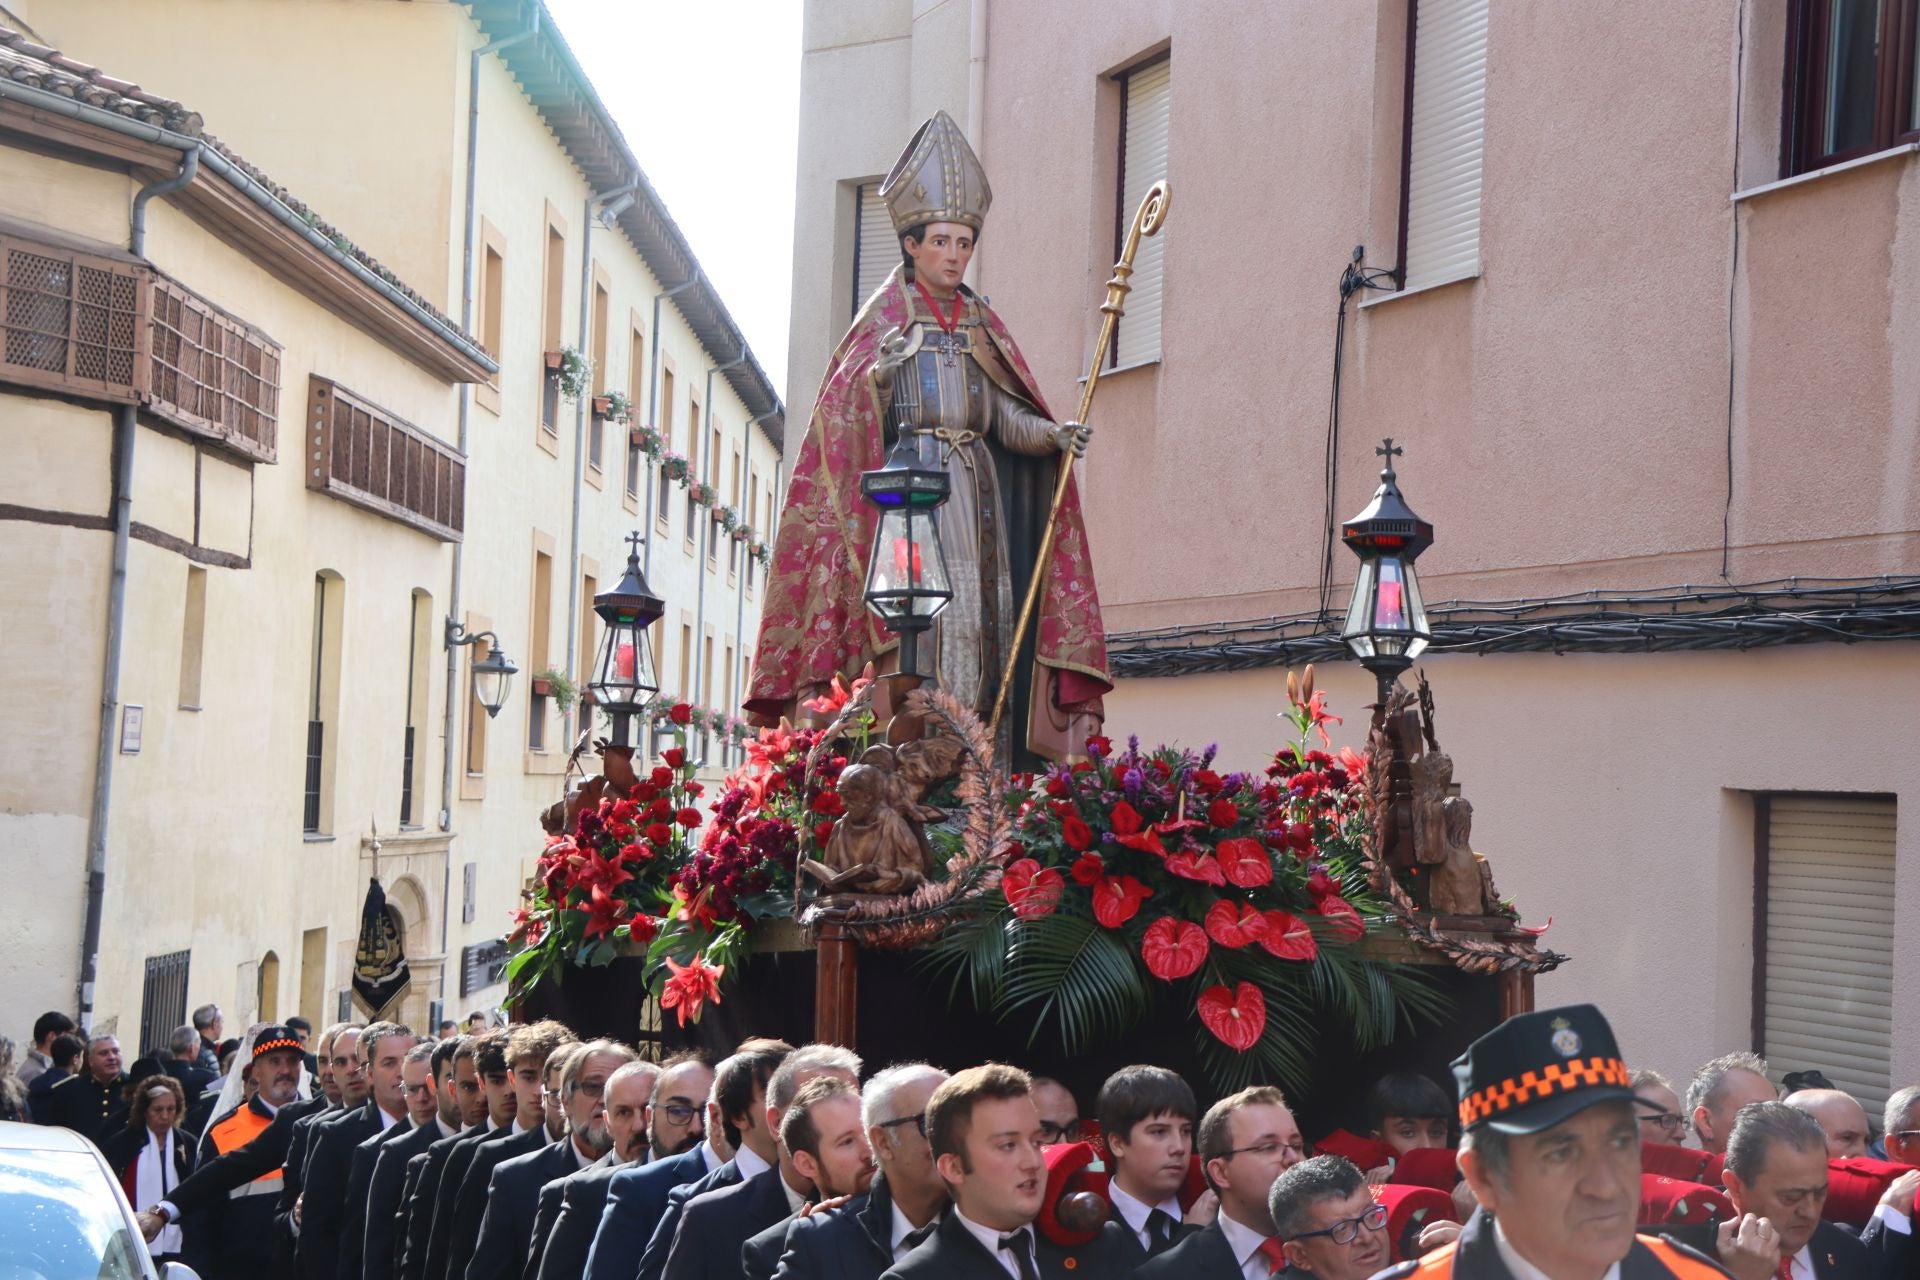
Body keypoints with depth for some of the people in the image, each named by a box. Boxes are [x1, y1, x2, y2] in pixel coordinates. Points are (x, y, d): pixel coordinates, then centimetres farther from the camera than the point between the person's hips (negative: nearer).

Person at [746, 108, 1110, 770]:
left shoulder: (980, 325, 18)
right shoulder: (885, 318, 6)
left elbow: (1006, 416, 8)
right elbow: (846, 414, -5)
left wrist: (1054, 434, -11)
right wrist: (879, 371, -24)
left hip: (976, 492, 5)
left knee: (983, 624, -3)